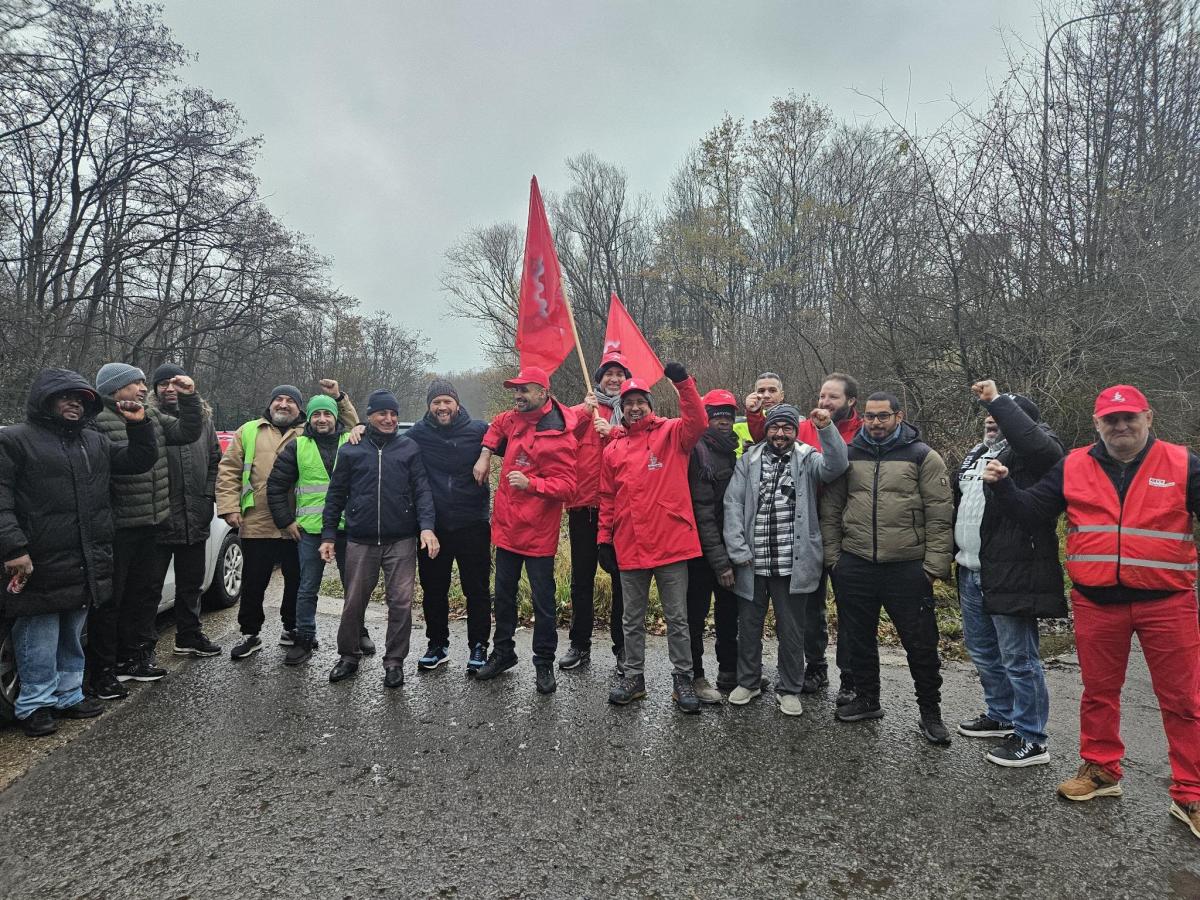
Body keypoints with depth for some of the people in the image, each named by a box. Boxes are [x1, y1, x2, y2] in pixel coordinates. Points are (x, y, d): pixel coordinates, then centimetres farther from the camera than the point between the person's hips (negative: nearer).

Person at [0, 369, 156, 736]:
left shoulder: (95, 442, 15)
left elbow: (140, 460, 20)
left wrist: (139, 426, 3)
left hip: (87, 565, 6)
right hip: (41, 566, -6)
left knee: (73, 637, 17)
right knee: (40, 640, 2)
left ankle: (67, 695, 29)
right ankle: (35, 705, 16)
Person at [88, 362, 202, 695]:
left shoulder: (152, 417, 13)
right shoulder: (96, 420, -13)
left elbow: (188, 433, 10)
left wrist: (188, 398, 1)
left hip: (150, 525, 8)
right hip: (115, 528, -8)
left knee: (146, 593, 17)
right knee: (109, 600, 3)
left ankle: (133, 658, 33)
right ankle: (102, 672, 15)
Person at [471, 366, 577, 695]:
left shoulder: (558, 435, -18)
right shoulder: (515, 418, 4)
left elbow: (566, 485, -21)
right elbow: (497, 427, 29)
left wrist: (530, 483, -34)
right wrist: (485, 456, 14)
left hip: (537, 532, -7)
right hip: (507, 526, 7)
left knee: (543, 600, 5)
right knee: (504, 594, 19)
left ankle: (544, 663, 21)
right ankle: (502, 652, 36)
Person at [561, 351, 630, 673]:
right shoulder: (585, 409, 12)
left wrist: (612, 432, -19)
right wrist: (584, 412, -17)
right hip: (584, 505, 1)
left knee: (622, 577, 6)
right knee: (582, 577, 9)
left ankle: (623, 646, 18)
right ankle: (579, 644, 21)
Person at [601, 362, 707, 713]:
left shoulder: (672, 433, 2)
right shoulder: (613, 449, 10)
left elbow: (697, 422, -20)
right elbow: (608, 499, 13)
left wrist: (683, 382, -29)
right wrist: (604, 536, 8)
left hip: (671, 544, -3)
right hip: (629, 547, 4)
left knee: (677, 617, 8)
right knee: (633, 618, 15)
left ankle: (682, 679, 21)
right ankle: (634, 676, 30)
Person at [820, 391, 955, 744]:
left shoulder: (922, 456, -2)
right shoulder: (849, 455, 7)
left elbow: (939, 514, -5)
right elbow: (831, 510, 10)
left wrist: (935, 565, -9)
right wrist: (833, 556, 5)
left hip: (907, 567, -3)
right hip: (855, 566, 3)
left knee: (921, 643, 5)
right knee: (859, 639, 15)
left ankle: (930, 712, 24)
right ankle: (866, 700, 34)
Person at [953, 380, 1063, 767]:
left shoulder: (1029, 451, -9)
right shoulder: (975, 454, 17)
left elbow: (1039, 444, -35)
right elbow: (959, 505, 25)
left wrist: (998, 399, -28)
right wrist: (954, 554, 24)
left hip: (1011, 574, -9)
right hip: (971, 574, 9)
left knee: (1018, 658, 0)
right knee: (983, 650, 21)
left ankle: (1030, 739, 13)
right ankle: (1000, 715, 39)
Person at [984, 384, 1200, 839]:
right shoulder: (1073, 467, 2)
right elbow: (1031, 511, 3)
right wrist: (1003, 486, -13)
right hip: (1096, 602, 1)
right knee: (1098, 691, 14)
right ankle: (1101, 770, 31)